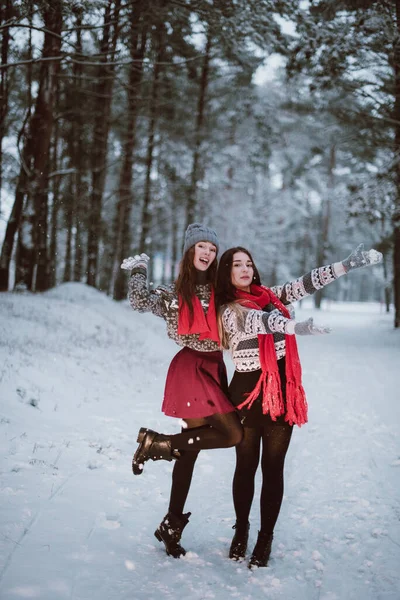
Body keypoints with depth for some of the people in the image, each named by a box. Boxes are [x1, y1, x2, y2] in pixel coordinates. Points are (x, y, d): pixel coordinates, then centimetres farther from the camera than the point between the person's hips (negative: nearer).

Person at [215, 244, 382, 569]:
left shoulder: (270, 296, 9)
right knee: (246, 466, 9)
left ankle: (266, 537, 17)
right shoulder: (228, 310, -7)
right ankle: (241, 530, 28)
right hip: (248, 390, -3)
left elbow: (305, 284, 1)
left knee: (273, 468, 6)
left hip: (282, 390, 3)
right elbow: (255, 322, -27)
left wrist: (347, 264, -10)